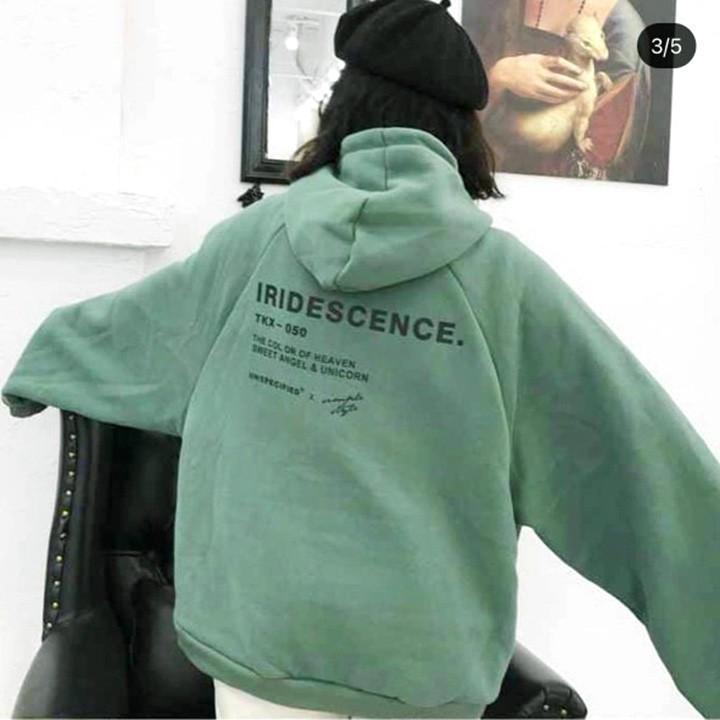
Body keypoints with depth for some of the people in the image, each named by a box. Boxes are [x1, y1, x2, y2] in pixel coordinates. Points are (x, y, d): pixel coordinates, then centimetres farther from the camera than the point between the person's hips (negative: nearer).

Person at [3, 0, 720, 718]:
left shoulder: (256, 236, -3)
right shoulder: (503, 274, -9)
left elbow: (118, 326, 14)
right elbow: (640, 457, -8)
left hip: (254, 634, 2)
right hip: (420, 660, -1)